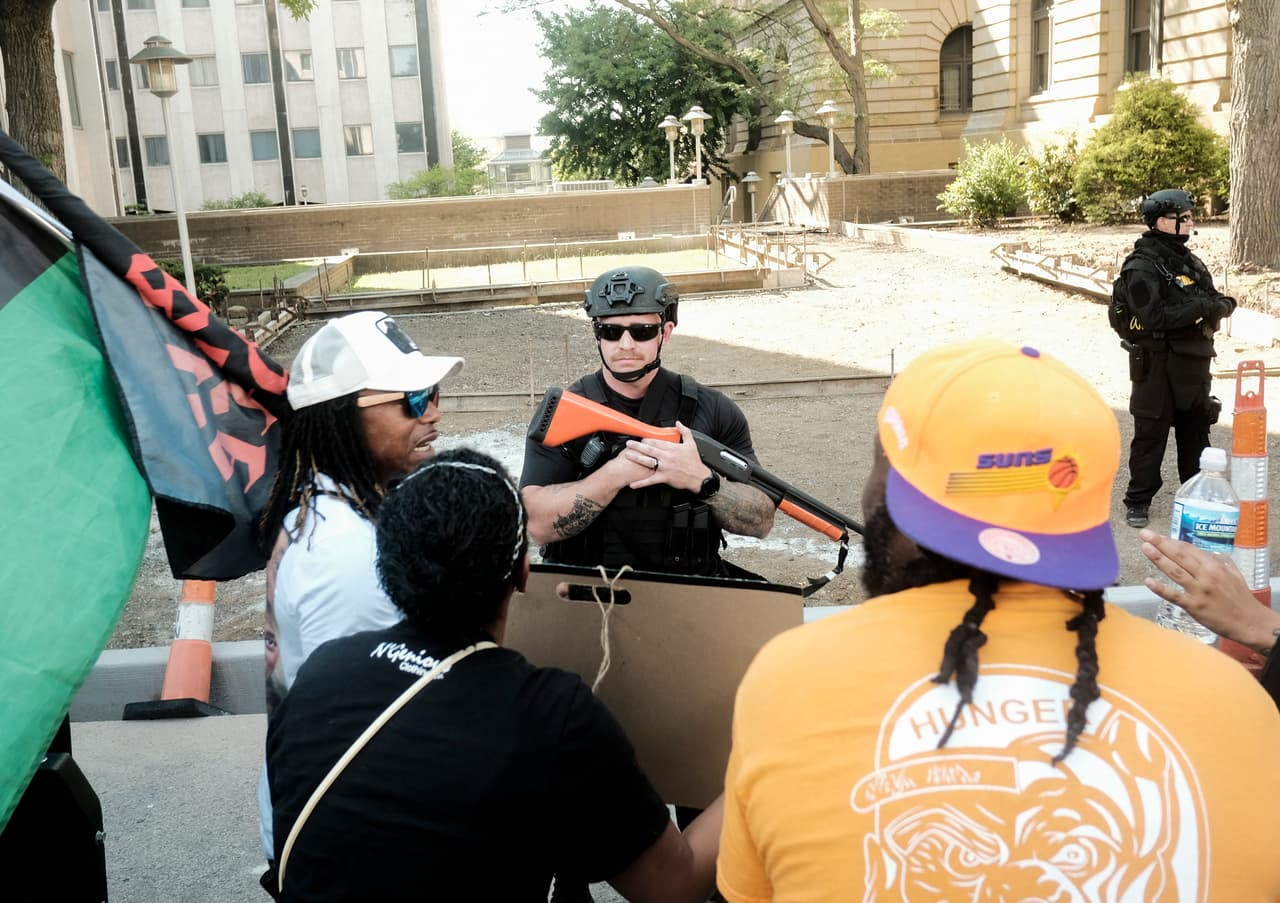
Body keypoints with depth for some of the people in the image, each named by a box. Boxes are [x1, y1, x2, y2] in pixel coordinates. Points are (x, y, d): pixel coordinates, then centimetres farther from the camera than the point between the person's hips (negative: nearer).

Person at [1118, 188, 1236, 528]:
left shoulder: (1188, 261, 13)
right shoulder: (1142, 266, -12)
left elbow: (1219, 302, 12)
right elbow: (1154, 316, -22)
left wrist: (1219, 305, -11)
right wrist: (1200, 308, -20)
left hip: (1193, 361, 8)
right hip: (1158, 363, -8)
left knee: (1196, 431, 16)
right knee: (1151, 434, -1)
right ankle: (1138, 501, 9)